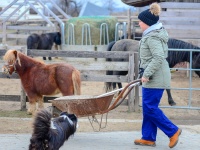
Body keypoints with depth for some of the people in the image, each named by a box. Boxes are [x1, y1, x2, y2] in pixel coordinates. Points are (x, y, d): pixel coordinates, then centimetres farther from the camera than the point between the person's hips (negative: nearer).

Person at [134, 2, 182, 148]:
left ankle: (173, 131, 0)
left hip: (155, 78, -10)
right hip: (154, 77, 10)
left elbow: (158, 57, -28)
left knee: (150, 107, -6)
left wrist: (147, 74, -24)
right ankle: (148, 138, 16)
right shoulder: (155, 33, 14)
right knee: (148, 107, 12)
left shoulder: (152, 37, -18)